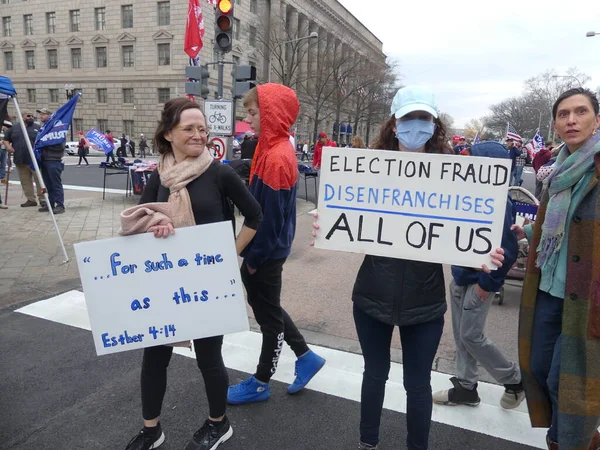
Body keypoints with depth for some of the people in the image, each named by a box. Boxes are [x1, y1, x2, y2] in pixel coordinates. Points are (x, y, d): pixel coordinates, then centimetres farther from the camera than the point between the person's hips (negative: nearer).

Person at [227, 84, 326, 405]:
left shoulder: (277, 158, -23)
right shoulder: (273, 149, 7)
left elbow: (270, 214, -23)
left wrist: (256, 256, -14)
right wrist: (251, 251, 15)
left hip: (267, 252, -9)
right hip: (262, 249, 9)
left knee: (268, 313, 7)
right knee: (262, 305, 22)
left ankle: (260, 383, 28)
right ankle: (305, 357, 34)